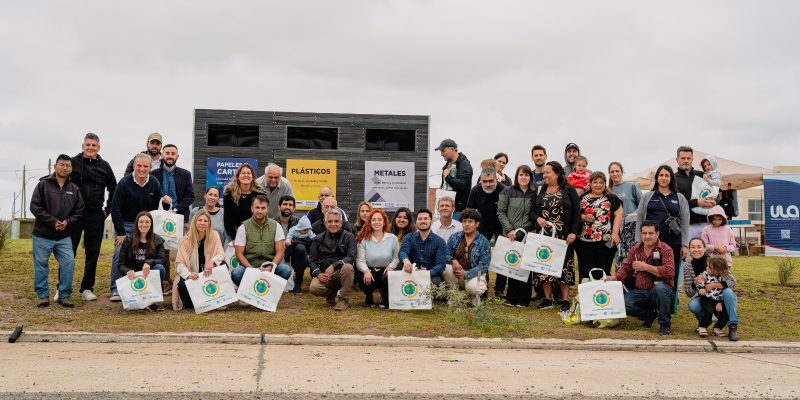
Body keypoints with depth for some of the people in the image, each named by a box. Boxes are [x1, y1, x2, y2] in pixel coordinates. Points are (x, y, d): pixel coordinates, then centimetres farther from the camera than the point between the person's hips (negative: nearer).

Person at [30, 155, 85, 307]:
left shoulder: (74, 189, 6)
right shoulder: (43, 184, -4)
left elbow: (79, 210, 8)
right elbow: (35, 207, -9)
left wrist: (67, 222, -10)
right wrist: (53, 221, -16)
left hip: (64, 236, 2)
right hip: (42, 235, -2)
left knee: (69, 263, -6)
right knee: (41, 264, 4)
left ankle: (64, 295, 6)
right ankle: (43, 295, 17)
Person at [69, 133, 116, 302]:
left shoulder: (104, 166, 7)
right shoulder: (73, 162, 0)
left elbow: (113, 189, 17)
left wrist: (108, 210, 12)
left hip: (96, 216, 2)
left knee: (93, 254, 5)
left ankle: (87, 288, 15)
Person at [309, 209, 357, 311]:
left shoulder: (349, 237, 3)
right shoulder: (319, 239, 11)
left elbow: (351, 257, -11)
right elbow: (311, 259, 7)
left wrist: (334, 266, -24)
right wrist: (318, 273, -13)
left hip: (341, 274, -1)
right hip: (324, 275, 2)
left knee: (348, 267, -36)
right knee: (313, 288, -30)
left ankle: (344, 300, -16)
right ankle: (332, 294, 6)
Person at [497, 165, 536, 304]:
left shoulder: (533, 194, 9)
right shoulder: (507, 191, 3)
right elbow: (500, 212, -1)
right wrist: (509, 229, -9)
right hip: (510, 235, -1)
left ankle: (523, 299, 6)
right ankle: (511, 298, 11)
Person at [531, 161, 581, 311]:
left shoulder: (569, 190, 0)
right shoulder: (540, 191, 11)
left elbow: (577, 213, -4)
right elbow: (532, 211, 12)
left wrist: (573, 232, -12)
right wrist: (538, 219, -10)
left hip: (564, 236, -3)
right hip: (544, 235, 4)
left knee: (564, 265, -1)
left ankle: (565, 299, 6)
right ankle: (547, 299, 11)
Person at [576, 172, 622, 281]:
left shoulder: (611, 198, 9)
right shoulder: (582, 199, 12)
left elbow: (618, 215, 1)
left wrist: (615, 233, -10)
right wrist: (583, 217, -9)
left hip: (606, 242, -1)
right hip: (585, 242, 1)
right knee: (585, 272, -1)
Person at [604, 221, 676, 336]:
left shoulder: (665, 249, -8)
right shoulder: (635, 249, 8)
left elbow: (669, 271, -23)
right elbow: (626, 268, 13)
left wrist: (646, 267, -18)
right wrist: (613, 278, -5)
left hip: (662, 289, -4)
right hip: (640, 292, 5)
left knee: (660, 288, -40)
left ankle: (665, 324, -15)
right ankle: (649, 314, 11)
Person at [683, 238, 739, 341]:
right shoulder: (688, 266, -8)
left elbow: (732, 282, -19)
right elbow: (688, 292, -5)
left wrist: (712, 285, -31)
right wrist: (696, 284, -25)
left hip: (722, 298, -2)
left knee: (727, 292, -34)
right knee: (692, 305, -29)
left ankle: (733, 327, -20)